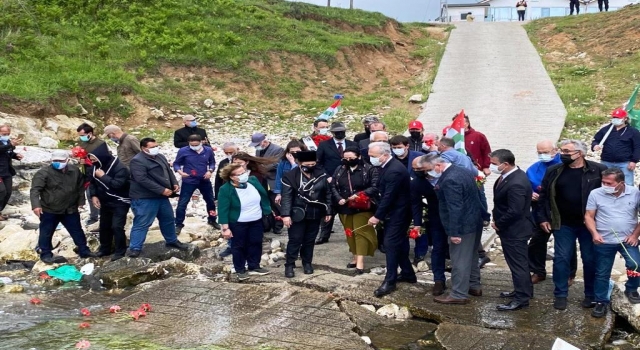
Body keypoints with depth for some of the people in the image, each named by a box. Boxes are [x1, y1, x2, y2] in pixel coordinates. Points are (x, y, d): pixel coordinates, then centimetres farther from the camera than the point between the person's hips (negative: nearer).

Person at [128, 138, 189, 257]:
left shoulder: (160, 157, 12)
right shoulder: (138, 161, -17)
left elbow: (169, 171, 21)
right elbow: (142, 180, -26)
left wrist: (174, 183, 1)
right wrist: (162, 190, -25)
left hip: (162, 196, 9)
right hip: (144, 198, -9)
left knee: (168, 219, 20)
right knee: (142, 223, -5)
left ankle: (172, 241, 37)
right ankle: (135, 248, 2)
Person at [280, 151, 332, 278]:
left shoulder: (321, 175, 1)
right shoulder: (290, 176, -10)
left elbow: (327, 194, 8)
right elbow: (286, 197, -13)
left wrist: (328, 212, 8)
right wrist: (286, 214, -19)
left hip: (315, 214, 4)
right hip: (298, 214, -3)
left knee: (310, 240, 13)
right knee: (295, 240, 0)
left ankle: (307, 262, 28)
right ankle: (289, 265, 10)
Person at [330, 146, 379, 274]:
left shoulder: (369, 170, -8)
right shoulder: (339, 170, 6)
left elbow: (375, 187, -14)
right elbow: (333, 186, 6)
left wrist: (359, 195, -22)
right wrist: (338, 199, -11)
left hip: (362, 207, -5)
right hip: (345, 208, 5)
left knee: (360, 232, -5)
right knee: (350, 233, 14)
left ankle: (360, 261, -5)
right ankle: (355, 257, 28)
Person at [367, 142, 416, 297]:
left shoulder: (394, 171, -26)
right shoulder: (387, 166, 4)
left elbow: (388, 197, -25)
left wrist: (377, 216, -18)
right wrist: (379, 214, 7)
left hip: (398, 213, -10)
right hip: (394, 212, 10)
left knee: (390, 244, -7)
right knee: (399, 243, 16)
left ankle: (390, 281, 0)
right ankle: (408, 273, 29)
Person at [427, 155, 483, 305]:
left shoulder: (449, 180, -25)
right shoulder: (462, 171, 8)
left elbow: (454, 208, -27)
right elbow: (475, 195, 16)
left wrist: (454, 232, -24)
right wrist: (481, 216, 23)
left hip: (463, 225, -10)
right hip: (474, 221, 10)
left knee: (459, 260, -1)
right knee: (471, 256, 22)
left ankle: (458, 294, 7)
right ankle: (474, 285, 34)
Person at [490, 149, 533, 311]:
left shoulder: (516, 183, -29)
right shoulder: (511, 175, 3)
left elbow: (514, 211, -29)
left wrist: (498, 224, -15)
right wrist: (498, 222, 6)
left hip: (514, 230, -10)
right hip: (511, 228, 10)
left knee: (518, 263, 2)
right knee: (517, 262, 22)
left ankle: (522, 298, 13)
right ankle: (523, 290, 36)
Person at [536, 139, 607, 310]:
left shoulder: (598, 170, -8)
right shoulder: (553, 171, -1)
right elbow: (544, 195, 5)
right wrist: (542, 218, 1)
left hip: (589, 224, -1)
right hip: (563, 225, 2)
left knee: (590, 260, 9)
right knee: (561, 259, 5)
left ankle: (591, 295, 25)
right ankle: (560, 295, 18)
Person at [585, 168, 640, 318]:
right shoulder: (595, 194, -9)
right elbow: (589, 216, -5)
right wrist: (594, 233, -19)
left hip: (627, 240, 0)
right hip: (604, 242, 0)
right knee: (602, 274, 7)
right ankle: (601, 302, 24)